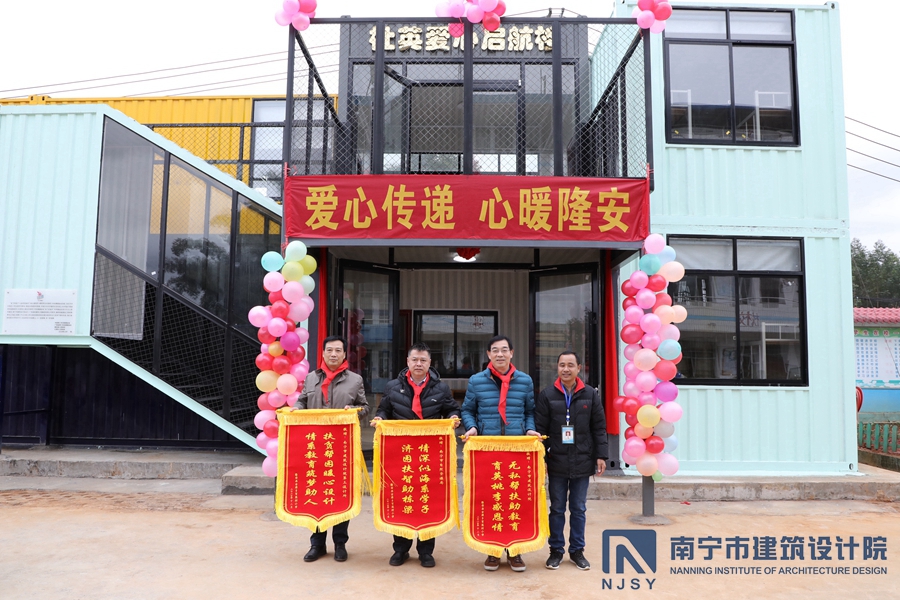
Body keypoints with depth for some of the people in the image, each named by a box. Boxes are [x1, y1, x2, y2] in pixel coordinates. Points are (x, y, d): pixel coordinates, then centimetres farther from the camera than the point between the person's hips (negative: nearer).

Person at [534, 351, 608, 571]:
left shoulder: (590, 394, 1)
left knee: (579, 509, 11)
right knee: (557, 509, 10)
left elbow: (599, 428, 3)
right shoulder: (547, 395, -2)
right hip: (557, 462, -1)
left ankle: (577, 550, 24)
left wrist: (600, 456, -1)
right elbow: (540, 429, -2)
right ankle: (556, 550, 22)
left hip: (582, 462, 1)